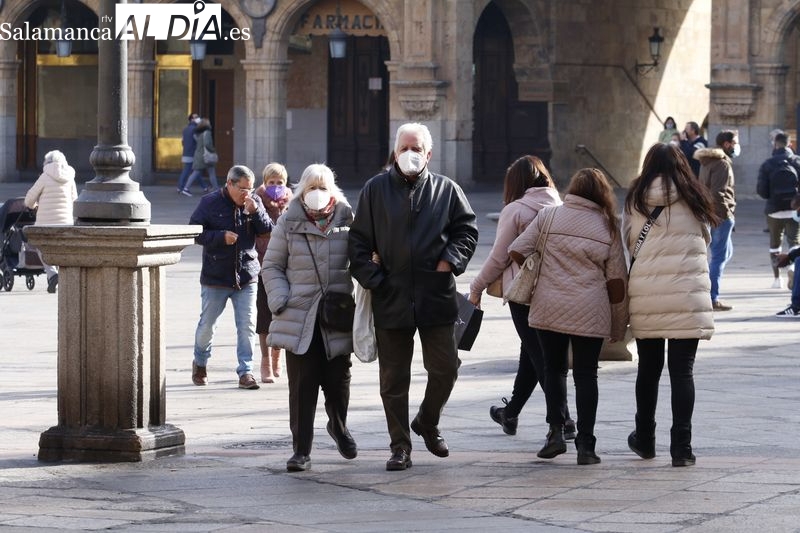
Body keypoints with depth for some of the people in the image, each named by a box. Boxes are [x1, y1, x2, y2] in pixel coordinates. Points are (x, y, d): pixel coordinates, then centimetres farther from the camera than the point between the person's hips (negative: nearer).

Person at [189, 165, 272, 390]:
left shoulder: (254, 202, 4)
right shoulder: (210, 202, -5)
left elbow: (267, 230, 2)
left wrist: (255, 212, -14)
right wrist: (221, 236, -16)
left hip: (246, 276, 2)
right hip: (215, 277, -2)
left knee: (247, 325, -5)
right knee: (207, 324, 8)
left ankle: (246, 371, 1)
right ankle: (200, 363, 32)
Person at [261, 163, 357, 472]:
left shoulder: (348, 223, 5)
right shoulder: (289, 224, 3)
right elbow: (271, 267, 8)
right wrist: (281, 301, -6)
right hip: (299, 317, -1)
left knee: (337, 381, 8)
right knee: (302, 385, -4)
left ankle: (338, 427, 38)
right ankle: (301, 450, 0)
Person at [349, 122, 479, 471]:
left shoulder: (447, 190, 5)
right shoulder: (375, 190, 4)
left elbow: (467, 230, 12)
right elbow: (359, 241, 5)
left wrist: (450, 261, -3)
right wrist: (371, 278, -5)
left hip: (436, 296, 0)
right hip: (390, 298, 0)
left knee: (445, 368, 2)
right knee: (393, 377, 3)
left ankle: (428, 423, 30)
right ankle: (400, 446, 11)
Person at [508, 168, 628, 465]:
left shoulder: (548, 216, 1)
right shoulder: (608, 227, 2)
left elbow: (516, 252, -3)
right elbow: (616, 280, 2)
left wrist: (537, 272, 17)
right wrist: (619, 324, 11)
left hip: (549, 308, 0)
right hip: (591, 313, 0)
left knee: (554, 368, 17)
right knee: (586, 374, 7)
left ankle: (556, 432, 8)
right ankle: (585, 445, 2)